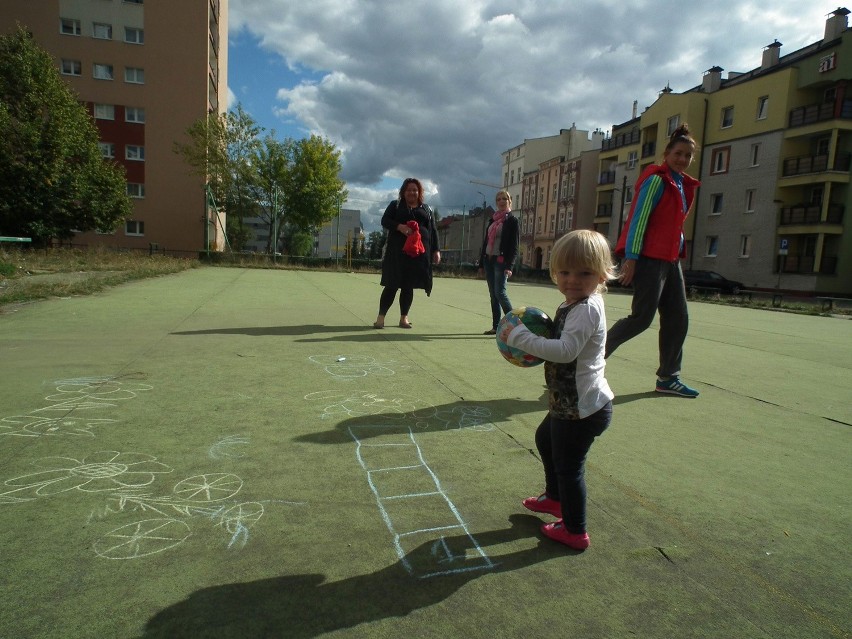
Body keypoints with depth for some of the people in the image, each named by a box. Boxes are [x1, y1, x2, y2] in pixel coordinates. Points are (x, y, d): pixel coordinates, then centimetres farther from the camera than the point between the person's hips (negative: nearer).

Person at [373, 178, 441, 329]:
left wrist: (436, 250, 6)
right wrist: (400, 227, -17)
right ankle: (381, 317, 0)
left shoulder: (426, 209, 18)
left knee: (409, 286, 4)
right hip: (398, 251, -2)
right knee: (392, 285, -5)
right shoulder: (395, 205, 12)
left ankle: (404, 318, 12)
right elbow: (385, 221, 1)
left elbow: (433, 231, 14)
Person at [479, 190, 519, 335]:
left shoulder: (512, 220, -2)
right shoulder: (493, 219, 17)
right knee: (493, 294, 6)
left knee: (500, 292, -14)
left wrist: (509, 266, -19)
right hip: (488, 259, 7)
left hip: (501, 261, -6)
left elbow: (515, 245, -9)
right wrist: (481, 263, 14)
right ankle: (496, 327, 10)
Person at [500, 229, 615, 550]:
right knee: (545, 439, 30)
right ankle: (555, 497, 51)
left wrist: (520, 337, -29)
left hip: (583, 407, -11)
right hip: (570, 403, 11)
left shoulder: (587, 309, -24)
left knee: (568, 463, 2)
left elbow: (566, 350, -34)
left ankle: (575, 530, 22)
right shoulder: (571, 306, 7)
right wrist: (538, 332, 0)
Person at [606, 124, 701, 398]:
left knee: (678, 319, 7)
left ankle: (668, 378, 16)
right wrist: (630, 258, -22)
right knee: (642, 316, -9)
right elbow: (638, 219, -16)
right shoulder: (657, 180, -9)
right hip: (649, 259, -9)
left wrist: (677, 255, 17)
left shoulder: (683, 185, 17)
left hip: (670, 260, 9)